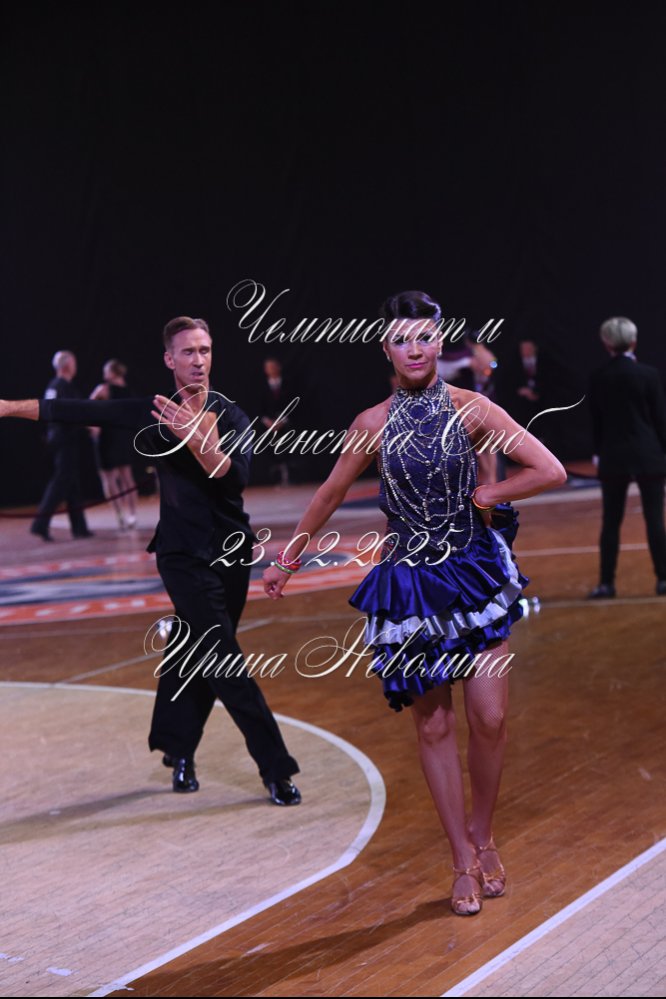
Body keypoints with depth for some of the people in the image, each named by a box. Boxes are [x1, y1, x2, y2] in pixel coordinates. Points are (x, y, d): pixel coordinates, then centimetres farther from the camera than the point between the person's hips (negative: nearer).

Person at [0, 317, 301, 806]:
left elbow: (237, 476, -22)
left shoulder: (230, 417, -6)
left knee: (193, 657, 11)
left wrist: (202, 443, -40)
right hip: (184, 557, -1)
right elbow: (79, 411, 3)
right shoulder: (151, 413, -4)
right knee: (224, 661, -9)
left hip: (231, 553, 2)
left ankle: (179, 751, 29)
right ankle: (276, 768, -8)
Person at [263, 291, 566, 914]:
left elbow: (550, 471, -8)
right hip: (411, 585, 1)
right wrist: (288, 559, 19)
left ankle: (482, 834, 21)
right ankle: (464, 860, 14)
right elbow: (330, 495, 12)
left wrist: (482, 497, -5)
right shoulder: (374, 424, -1)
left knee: (489, 718, -3)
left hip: (475, 574, 0)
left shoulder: (471, 409, -5)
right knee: (433, 724, 3)